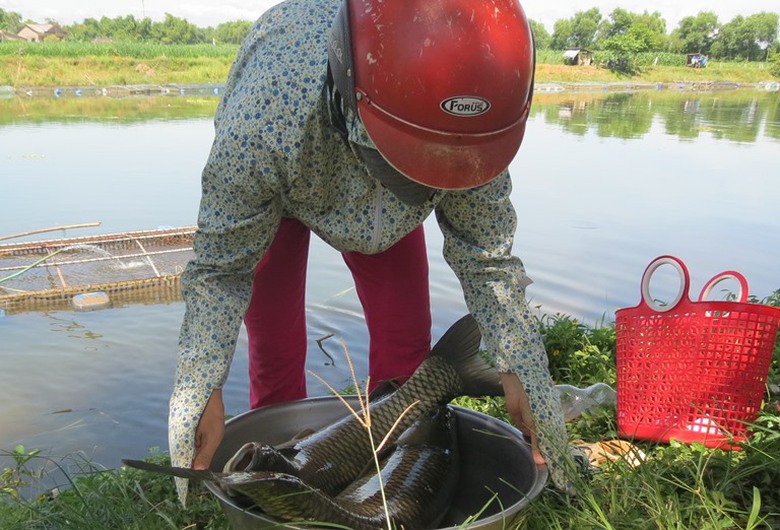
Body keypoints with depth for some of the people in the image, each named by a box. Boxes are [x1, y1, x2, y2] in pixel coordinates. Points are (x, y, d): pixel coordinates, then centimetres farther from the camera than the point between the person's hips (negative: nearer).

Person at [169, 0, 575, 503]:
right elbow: (221, 267, -29)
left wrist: (522, 369, -30)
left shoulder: (472, 124, -36)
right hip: (273, 185, -1)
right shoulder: (260, 119, -44)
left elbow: (487, 259, -22)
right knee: (276, 344, -5)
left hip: (381, 195, 2)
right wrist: (200, 386, -41)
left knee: (404, 339, -4)